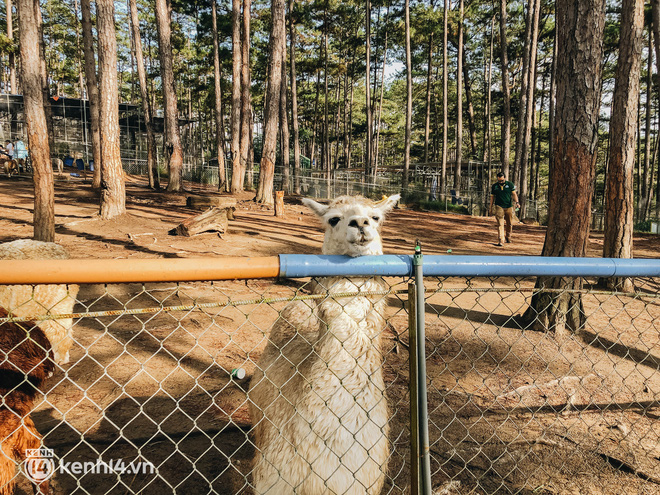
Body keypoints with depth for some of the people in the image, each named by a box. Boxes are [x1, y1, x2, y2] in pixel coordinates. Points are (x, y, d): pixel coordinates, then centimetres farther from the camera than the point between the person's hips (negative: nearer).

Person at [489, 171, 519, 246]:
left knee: (509, 224, 10)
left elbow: (514, 194, 2)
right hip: (499, 206, -1)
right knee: (500, 224, -11)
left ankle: (508, 237, 32)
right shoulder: (494, 186, 4)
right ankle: (500, 241, -16)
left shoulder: (510, 184, 3)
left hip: (509, 207, 1)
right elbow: (492, 197, 10)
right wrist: (490, 207, 9)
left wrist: (517, 202, -15)